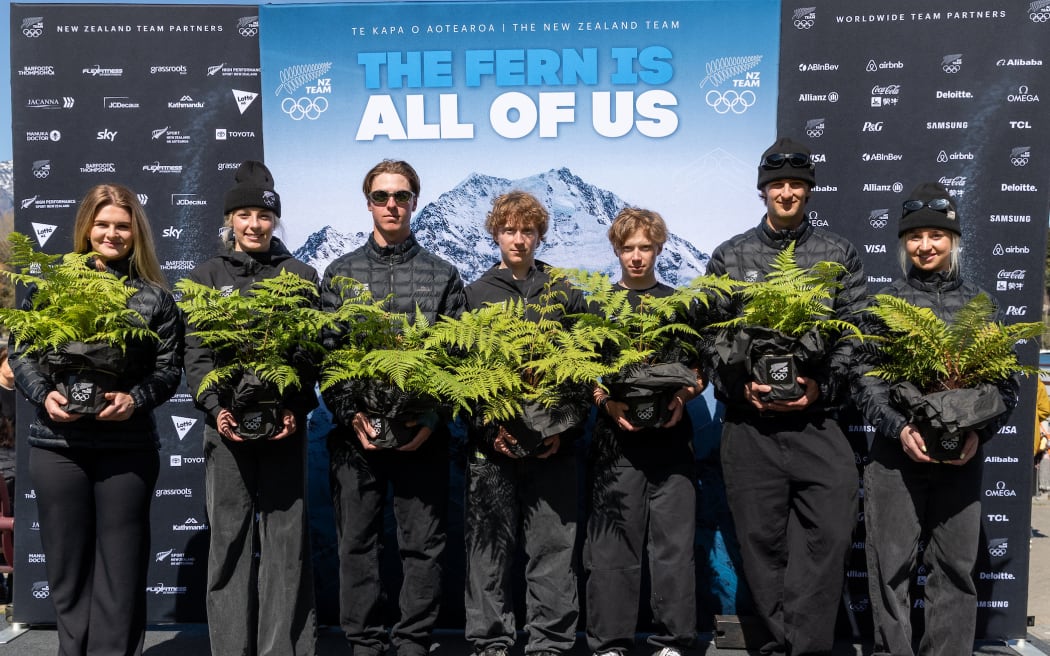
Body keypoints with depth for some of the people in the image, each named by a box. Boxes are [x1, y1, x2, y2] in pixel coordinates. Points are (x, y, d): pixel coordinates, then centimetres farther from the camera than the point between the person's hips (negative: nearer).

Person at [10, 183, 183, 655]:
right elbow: (20, 352, 7)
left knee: (121, 564, 5)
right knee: (67, 560, 11)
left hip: (129, 447, -1)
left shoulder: (155, 296, 4)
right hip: (57, 443, 1)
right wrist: (43, 394, -11)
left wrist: (135, 398, -17)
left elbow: (169, 368, 1)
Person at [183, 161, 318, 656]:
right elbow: (195, 351, 4)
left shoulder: (301, 276, 10)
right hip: (227, 422, 1)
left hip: (285, 423, -1)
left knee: (285, 536, 1)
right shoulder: (206, 276, 12)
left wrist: (297, 409, -11)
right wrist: (215, 409, -11)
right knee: (230, 535, 5)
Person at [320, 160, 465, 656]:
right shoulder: (339, 273, 9)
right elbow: (324, 353, 2)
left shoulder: (443, 275, 6)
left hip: (423, 434, -1)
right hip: (356, 433, 1)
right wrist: (351, 417, -9)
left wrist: (432, 420, -10)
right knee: (357, 542, 9)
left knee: (423, 544, 6)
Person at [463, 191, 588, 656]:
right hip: (491, 442, 0)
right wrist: (489, 427, -7)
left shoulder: (566, 294, 10)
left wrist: (566, 427, -5)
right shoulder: (474, 295, 9)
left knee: (553, 546, 3)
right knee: (490, 545, 5)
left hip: (553, 443, 0)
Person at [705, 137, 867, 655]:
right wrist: (740, 388, -10)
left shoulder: (839, 255, 10)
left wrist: (824, 387, -11)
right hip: (748, 422, 1)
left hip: (818, 418, 0)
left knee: (830, 530, -12)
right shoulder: (729, 257, 9)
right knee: (761, 539, 6)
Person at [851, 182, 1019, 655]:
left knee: (956, 566, 8)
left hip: (963, 455, 2)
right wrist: (900, 428, -14)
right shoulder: (886, 301, 4)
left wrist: (980, 431, -9)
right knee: (892, 566, 3)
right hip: (897, 453, -1)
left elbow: (1005, 380, 7)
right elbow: (865, 377, -1)